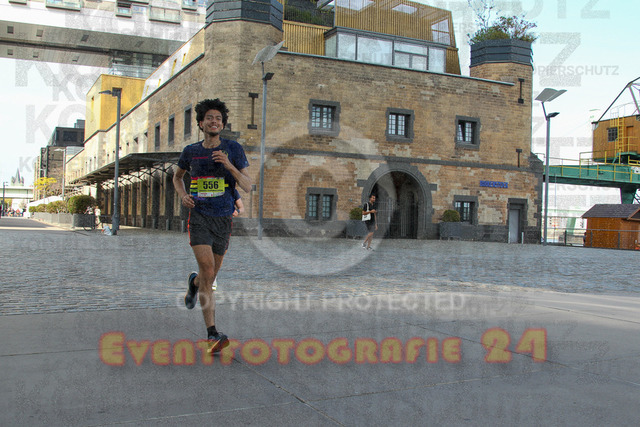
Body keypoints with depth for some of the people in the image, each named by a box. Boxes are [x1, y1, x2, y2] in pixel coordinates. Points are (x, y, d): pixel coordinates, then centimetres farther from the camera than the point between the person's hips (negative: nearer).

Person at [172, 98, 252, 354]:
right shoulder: (191, 151, 5)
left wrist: (228, 165, -19)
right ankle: (212, 334, -15)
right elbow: (177, 176, 24)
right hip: (199, 216, -1)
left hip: (223, 218, 1)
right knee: (208, 271, -18)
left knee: (209, 277, 12)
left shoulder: (233, 149, 1)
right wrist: (183, 195, 3)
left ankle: (193, 283, 51)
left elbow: (247, 187, -4)